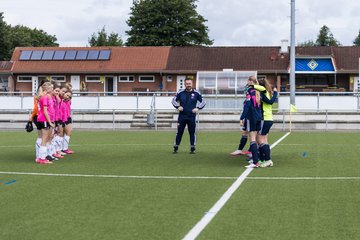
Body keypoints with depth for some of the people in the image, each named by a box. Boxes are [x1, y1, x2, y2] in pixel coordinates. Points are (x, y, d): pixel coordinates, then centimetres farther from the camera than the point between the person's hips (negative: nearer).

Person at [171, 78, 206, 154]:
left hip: (192, 116, 0)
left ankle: (192, 148, 12)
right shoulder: (180, 93, 4)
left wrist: (198, 108, -6)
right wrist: (178, 106, -5)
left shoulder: (196, 93, 2)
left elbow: (203, 101, 9)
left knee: (192, 132, 3)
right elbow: (174, 100, 13)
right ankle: (176, 148, 9)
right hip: (182, 116, 0)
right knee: (179, 132, 3)